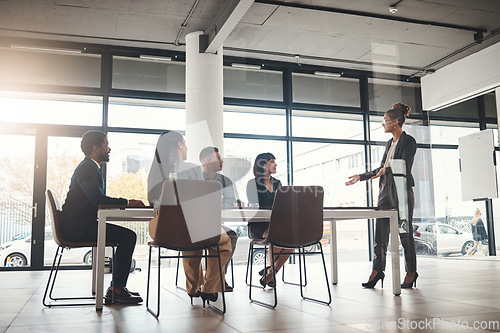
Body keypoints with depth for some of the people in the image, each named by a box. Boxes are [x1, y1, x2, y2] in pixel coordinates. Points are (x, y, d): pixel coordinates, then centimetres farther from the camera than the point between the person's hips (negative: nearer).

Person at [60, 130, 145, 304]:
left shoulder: (91, 167, 21)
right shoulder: (87, 168, -13)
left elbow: (100, 200, 20)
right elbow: (97, 199, -25)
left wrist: (125, 202, 7)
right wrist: (127, 202, -17)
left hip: (82, 224, 11)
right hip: (77, 226, -11)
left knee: (127, 236, 11)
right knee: (128, 236, -16)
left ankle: (116, 287, 11)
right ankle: (117, 289, -11)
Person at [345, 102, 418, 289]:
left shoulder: (409, 141, -5)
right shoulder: (389, 143, 19)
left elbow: (404, 166, -16)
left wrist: (386, 170, -32)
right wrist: (360, 177, 21)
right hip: (385, 191, 8)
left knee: (405, 233, -1)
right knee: (380, 233, 3)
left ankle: (411, 273, 10)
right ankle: (377, 270, 7)